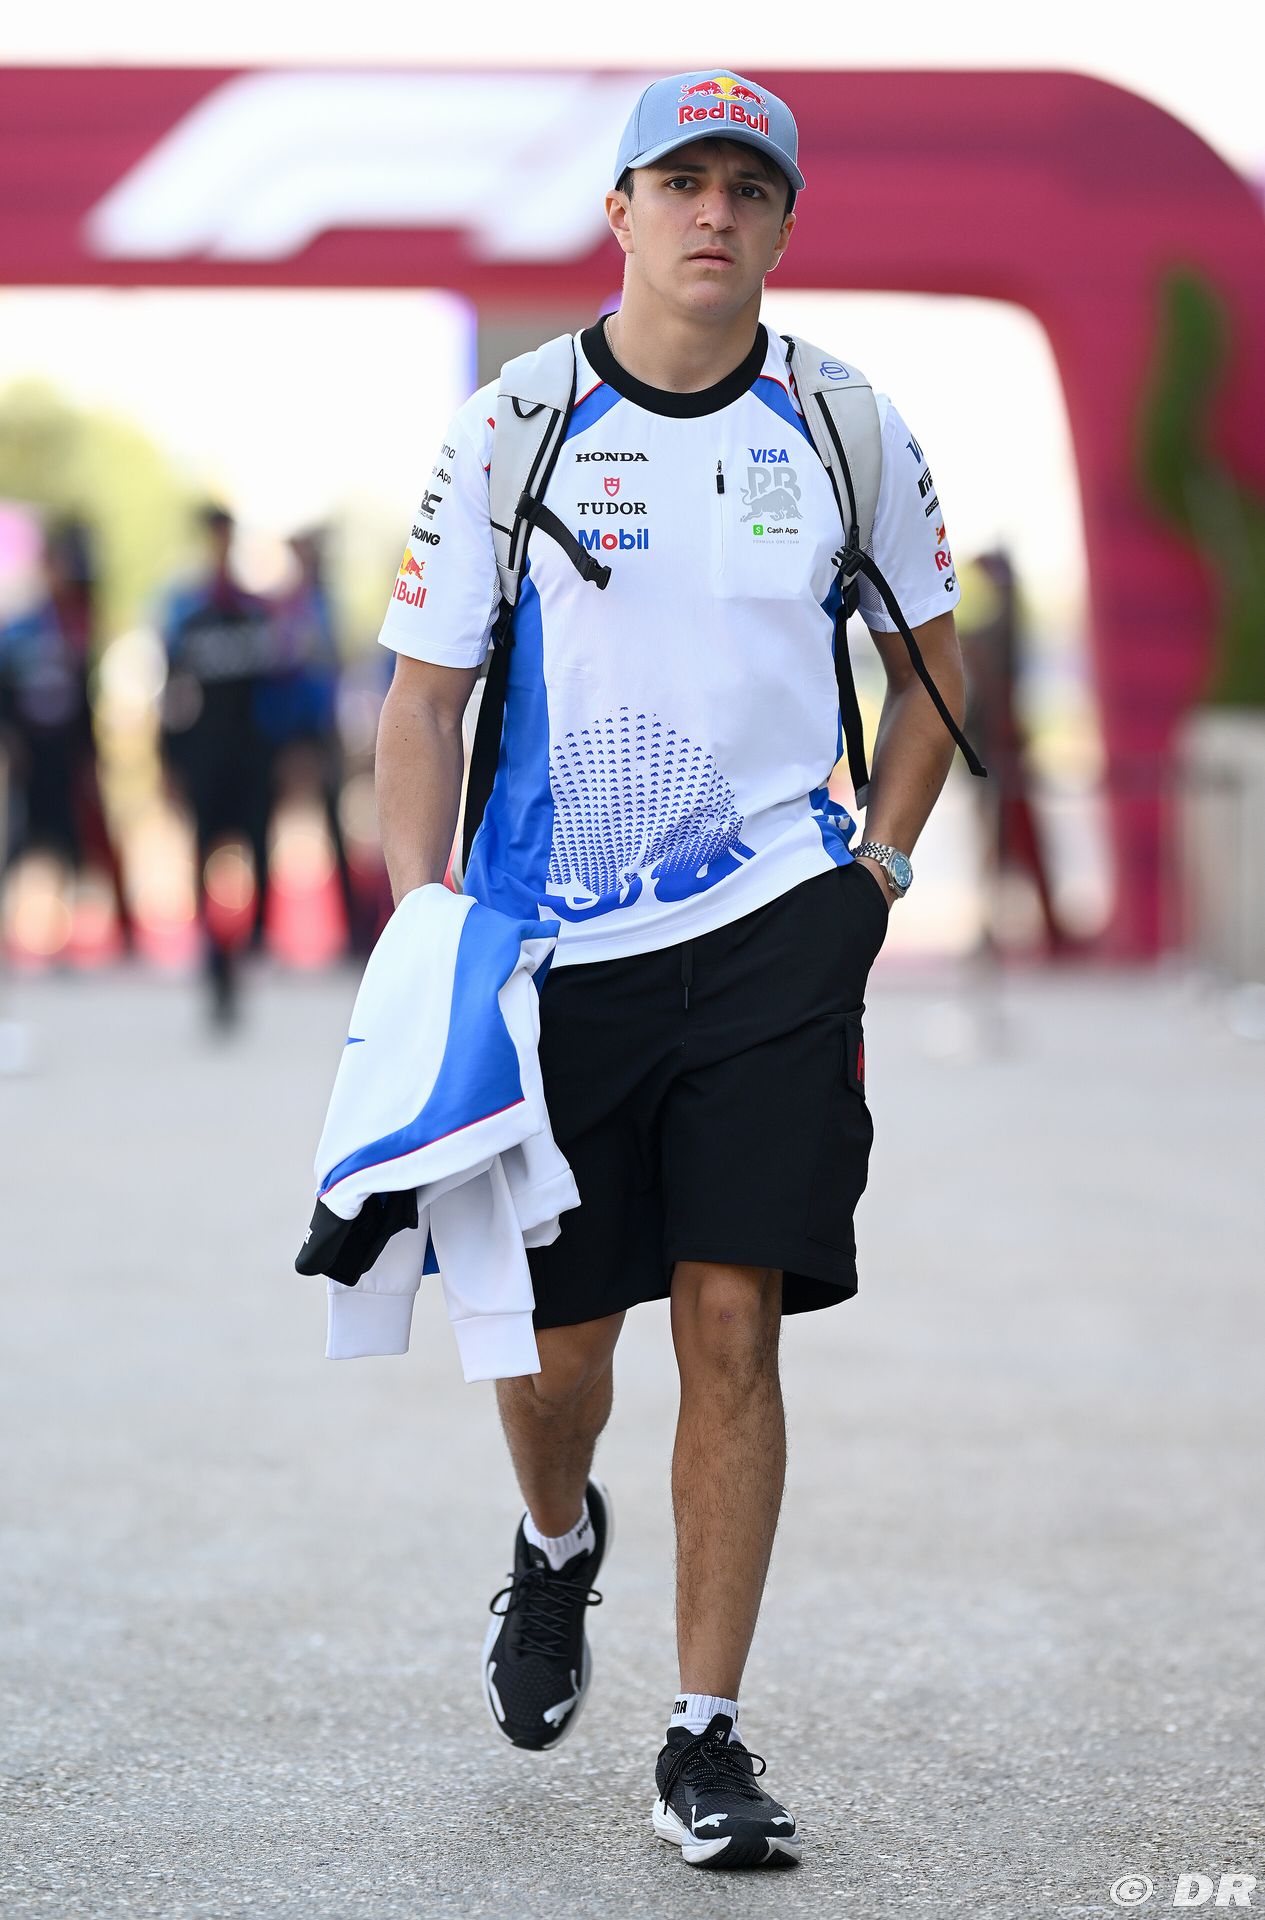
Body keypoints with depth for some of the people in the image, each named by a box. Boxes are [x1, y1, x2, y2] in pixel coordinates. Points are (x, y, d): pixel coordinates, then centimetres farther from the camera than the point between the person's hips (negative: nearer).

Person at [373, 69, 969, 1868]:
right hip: (555, 946, 0)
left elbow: (929, 660, 18)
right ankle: (559, 1539, 41)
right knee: (553, 1347, 5)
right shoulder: (510, 428, -1)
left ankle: (707, 1739, 2)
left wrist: (878, 867, 9)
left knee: (733, 1322, -7)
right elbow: (423, 694, 3)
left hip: (778, 929, 0)